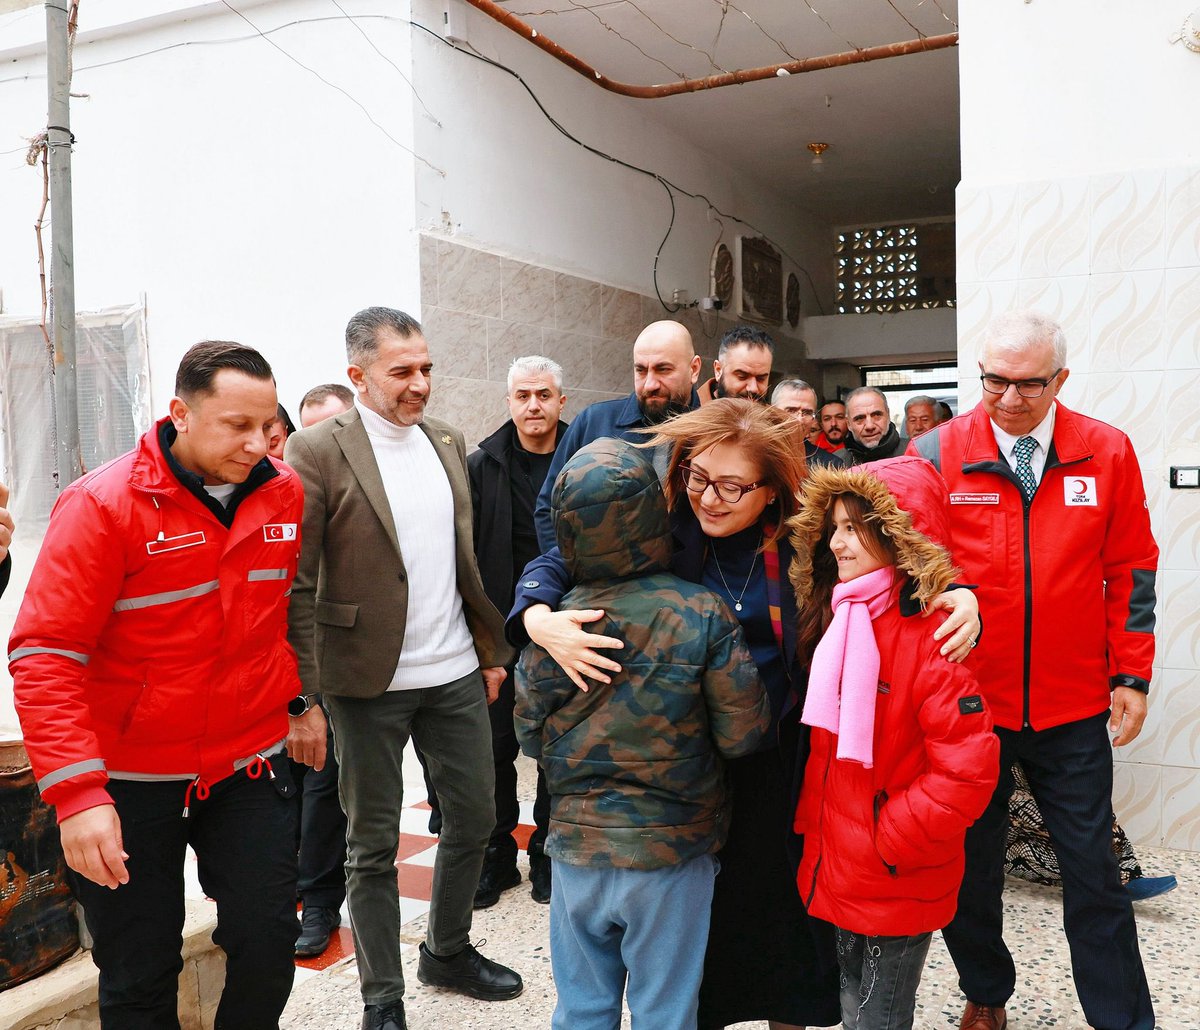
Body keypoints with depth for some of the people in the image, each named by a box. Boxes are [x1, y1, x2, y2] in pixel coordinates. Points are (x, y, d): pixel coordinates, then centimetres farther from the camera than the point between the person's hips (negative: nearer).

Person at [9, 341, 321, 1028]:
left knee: (268, 944, 7)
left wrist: (301, 699, 14)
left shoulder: (283, 493, -2)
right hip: (130, 778, -3)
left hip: (251, 763, 3)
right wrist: (77, 791, -25)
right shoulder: (103, 505, -16)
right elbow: (45, 655, -18)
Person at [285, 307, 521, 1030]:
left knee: (475, 819, 17)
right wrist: (305, 692, -15)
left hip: (456, 674, 6)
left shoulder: (448, 443, 8)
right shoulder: (318, 452, -11)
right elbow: (296, 584, -13)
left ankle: (449, 952, 40)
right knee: (374, 844, 9)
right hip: (370, 683, -5)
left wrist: (492, 649, 11)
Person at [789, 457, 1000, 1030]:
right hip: (836, 873, 7)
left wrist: (891, 841, -20)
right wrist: (812, 823, 7)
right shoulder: (838, 623, 4)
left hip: (897, 890, -7)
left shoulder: (929, 639, -22)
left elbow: (969, 769, -25)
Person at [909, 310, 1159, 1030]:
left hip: (1074, 710, 0)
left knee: (1094, 874, 12)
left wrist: (1132, 676, 3)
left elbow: (1131, 571, 4)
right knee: (971, 869, 16)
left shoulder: (1108, 453, -2)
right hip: (966, 704, 0)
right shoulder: (936, 453, -7)